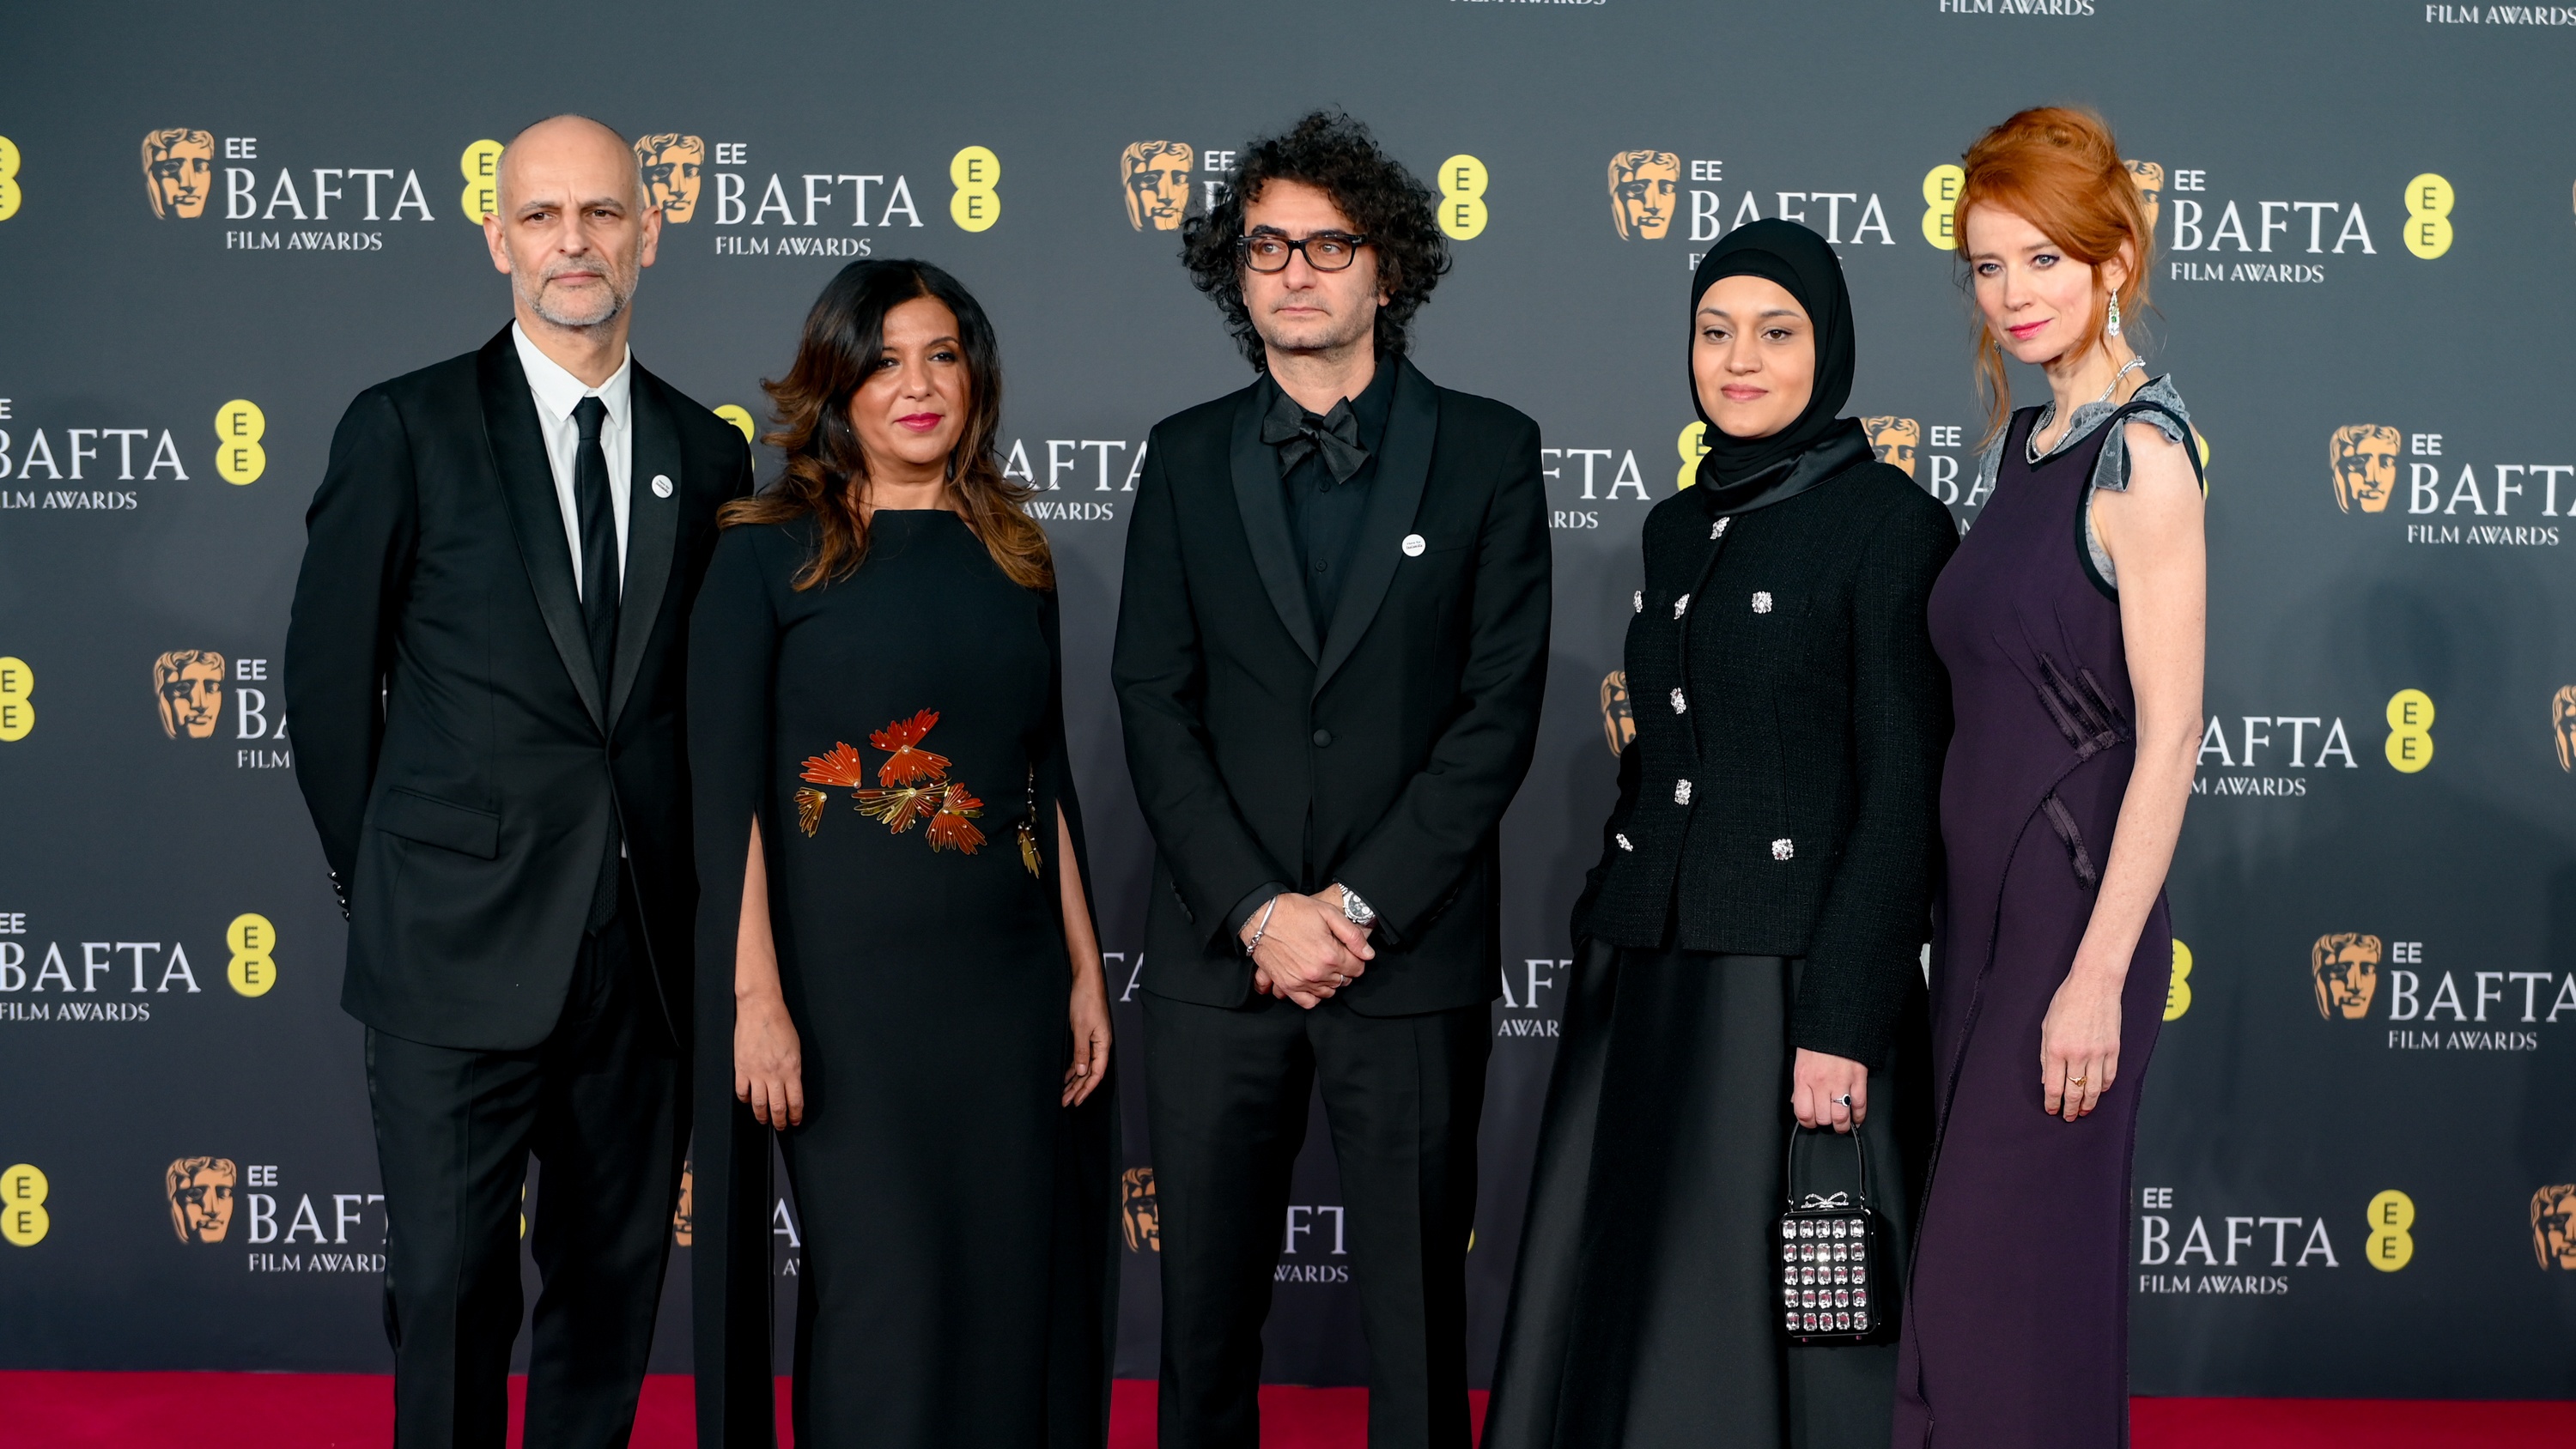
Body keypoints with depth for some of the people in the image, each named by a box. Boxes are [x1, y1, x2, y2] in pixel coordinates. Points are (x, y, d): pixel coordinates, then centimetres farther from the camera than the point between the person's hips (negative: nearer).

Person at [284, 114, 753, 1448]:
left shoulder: (706, 454, 9)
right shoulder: (407, 429, -2)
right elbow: (330, 674, 2)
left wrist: (678, 873, 8)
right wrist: (377, 877, 5)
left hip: (645, 951, 3)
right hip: (459, 943, -3)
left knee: (614, 1285, 12)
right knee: (450, 1297, 2)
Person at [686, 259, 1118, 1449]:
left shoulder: (1014, 555, 11)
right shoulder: (770, 552, -2)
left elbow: (1048, 781, 14)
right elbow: (725, 790, -7)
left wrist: (1085, 973, 9)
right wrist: (757, 997, -13)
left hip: (1008, 979, 5)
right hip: (850, 981, -4)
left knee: (1014, 1292, 6)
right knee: (887, 1293, -4)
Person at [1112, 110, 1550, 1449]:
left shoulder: (1487, 452, 3)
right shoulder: (1186, 458, 9)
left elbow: (1500, 708, -3)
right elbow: (1156, 704, 3)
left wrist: (1357, 907, -10)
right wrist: (1260, 910, -9)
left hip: (1414, 952, -2)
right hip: (1219, 950, 2)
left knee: (1416, 1307, 5)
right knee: (1205, 1301, 8)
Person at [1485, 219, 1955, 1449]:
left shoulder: (1888, 522, -7)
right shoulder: (1678, 528, 14)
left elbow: (1903, 793, -12)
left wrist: (1842, 1024, -17)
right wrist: (1604, 955, 15)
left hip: (1795, 978, -7)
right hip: (1648, 978, 7)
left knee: (1792, 1304, 1)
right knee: (1628, 1307, 9)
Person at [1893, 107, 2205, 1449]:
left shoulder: (2141, 454, -13)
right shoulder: (2018, 442, 12)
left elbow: (2169, 734, -17)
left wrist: (2100, 975, -20)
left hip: (2074, 907, -8)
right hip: (1982, 898, 8)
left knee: (2011, 1264, -2)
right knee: (1964, 1244, 14)